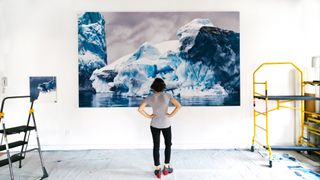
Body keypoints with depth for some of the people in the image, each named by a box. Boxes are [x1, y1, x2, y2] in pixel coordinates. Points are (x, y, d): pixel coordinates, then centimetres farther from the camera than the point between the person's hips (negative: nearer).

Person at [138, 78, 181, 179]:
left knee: (156, 147, 12)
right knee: (168, 145, 19)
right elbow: (178, 106, -20)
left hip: (154, 125, 1)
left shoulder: (149, 98, -9)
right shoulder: (167, 96, -12)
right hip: (166, 125, -1)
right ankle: (166, 168, 26)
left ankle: (158, 170, 20)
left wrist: (148, 116, -7)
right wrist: (171, 115, -12)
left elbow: (140, 109, -17)